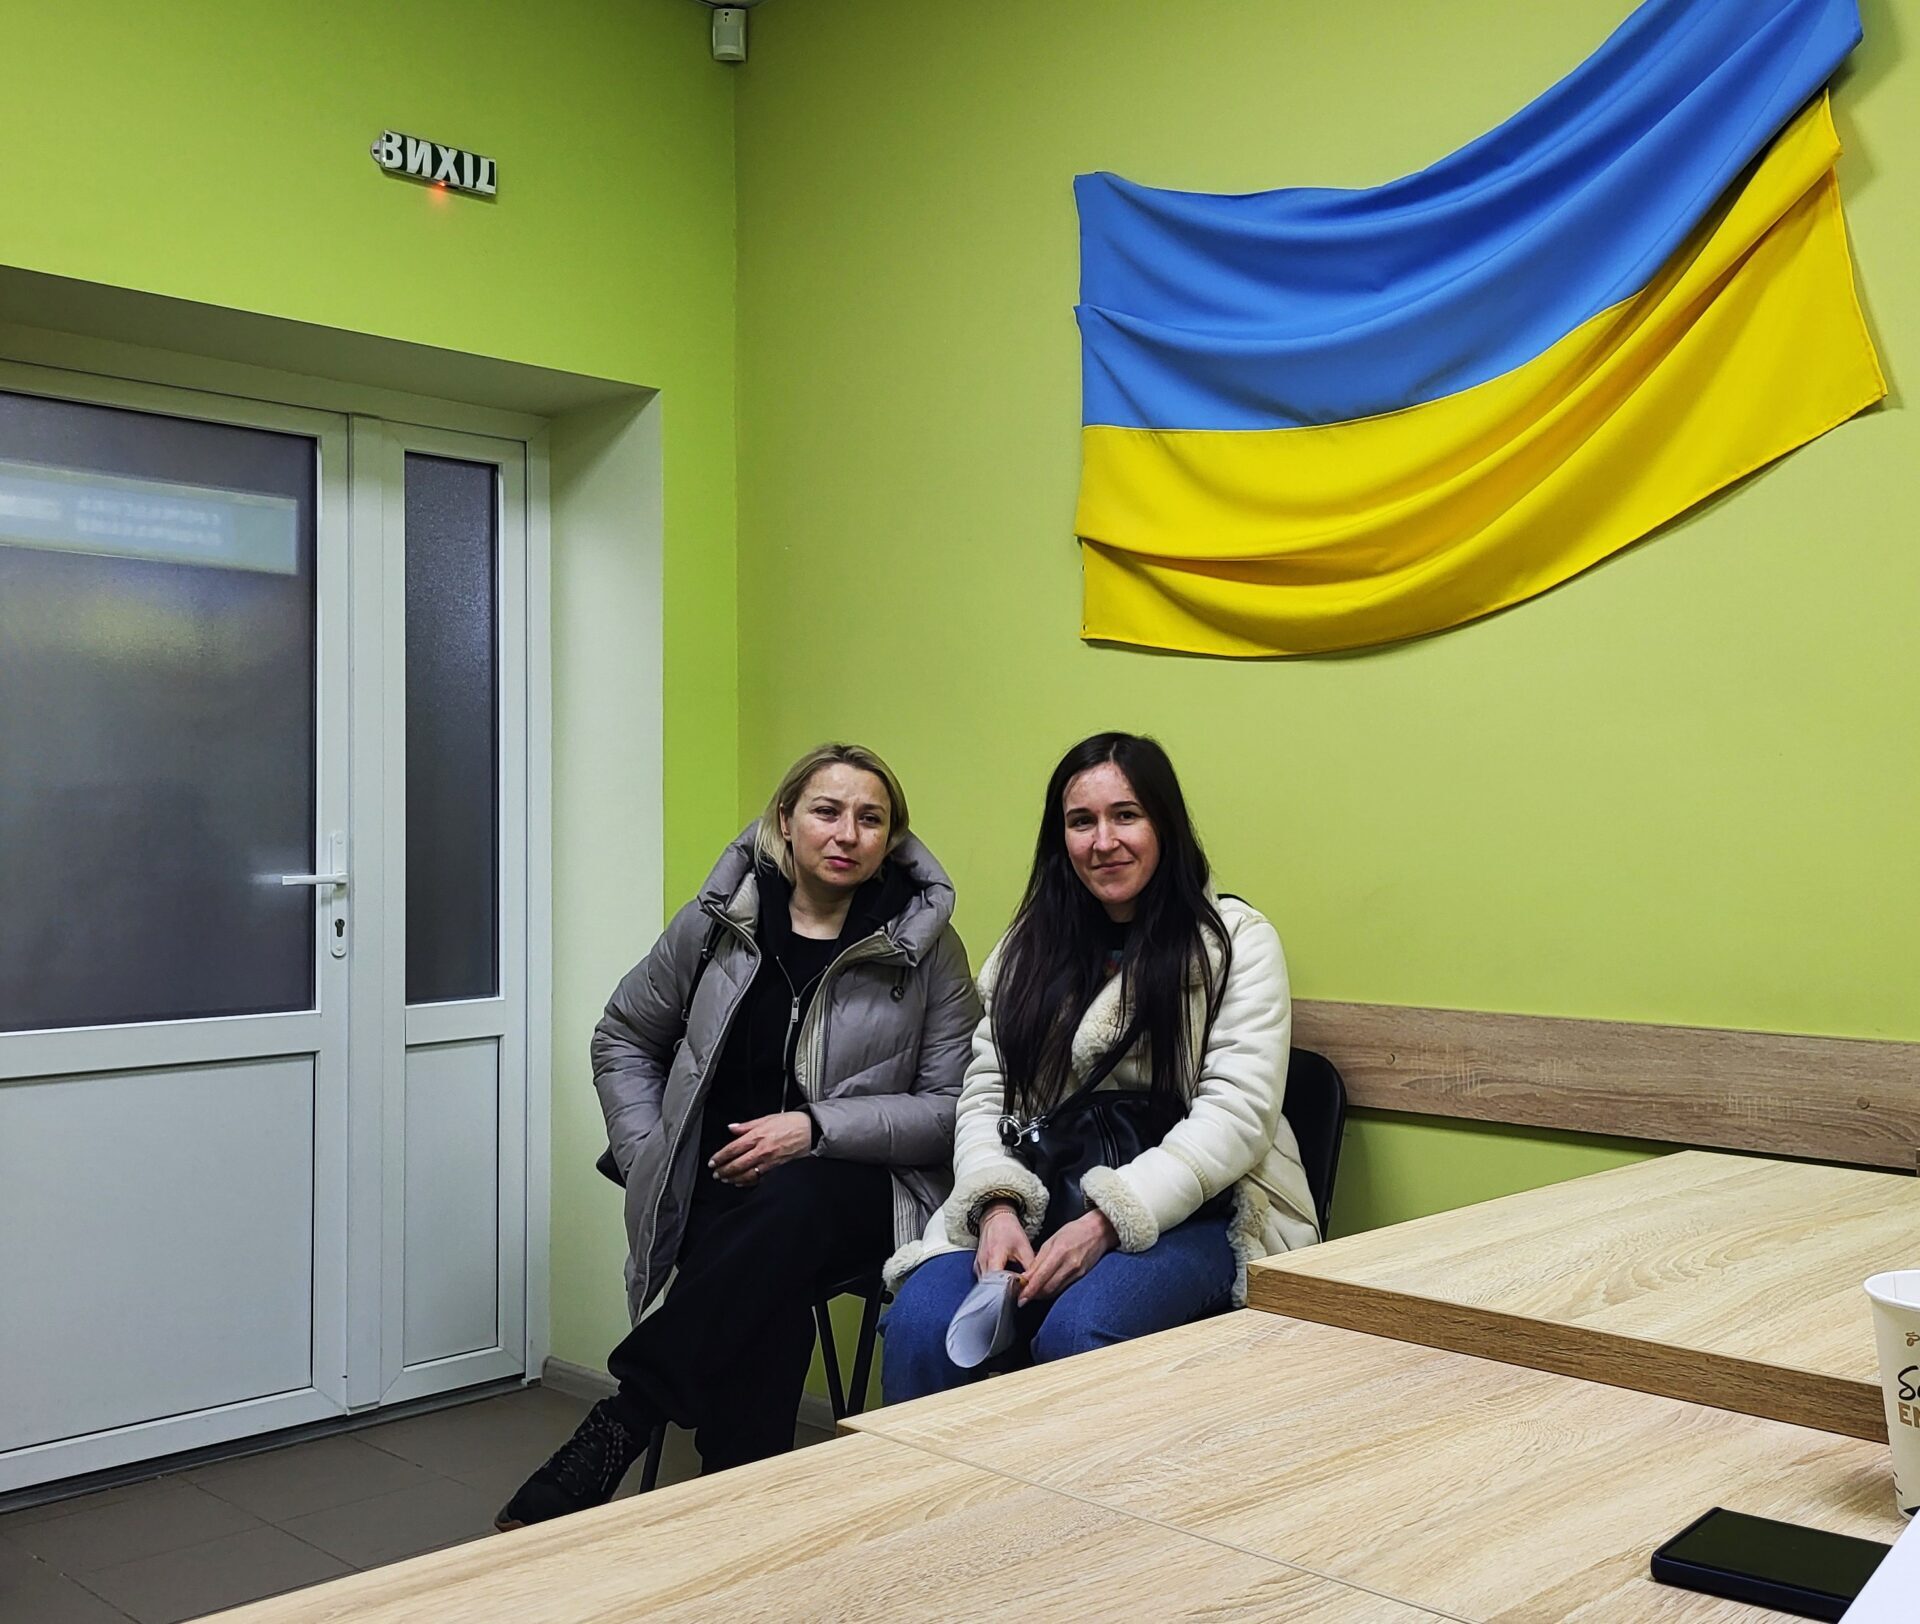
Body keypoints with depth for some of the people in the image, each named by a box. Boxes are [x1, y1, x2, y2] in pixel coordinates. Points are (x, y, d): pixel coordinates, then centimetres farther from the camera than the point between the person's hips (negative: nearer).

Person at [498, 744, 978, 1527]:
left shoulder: (926, 946, 0)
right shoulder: (717, 920, 6)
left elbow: (951, 1108, -3)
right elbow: (622, 1039, 18)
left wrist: (817, 1128, -16)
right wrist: (649, 1161, 5)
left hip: (857, 1190, -1)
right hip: (714, 1186, 1)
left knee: (783, 1207, -38)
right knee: (764, 1290, -35)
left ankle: (614, 1429, -30)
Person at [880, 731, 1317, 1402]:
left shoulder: (1235, 939, 1)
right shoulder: (1031, 946, 16)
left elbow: (1237, 1116, -10)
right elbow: (987, 1094, 10)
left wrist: (1107, 1221, -19)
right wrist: (998, 1206, -11)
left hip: (1193, 1214, -3)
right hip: (1040, 1203, 4)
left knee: (1076, 1332, -33)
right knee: (920, 1324, -24)